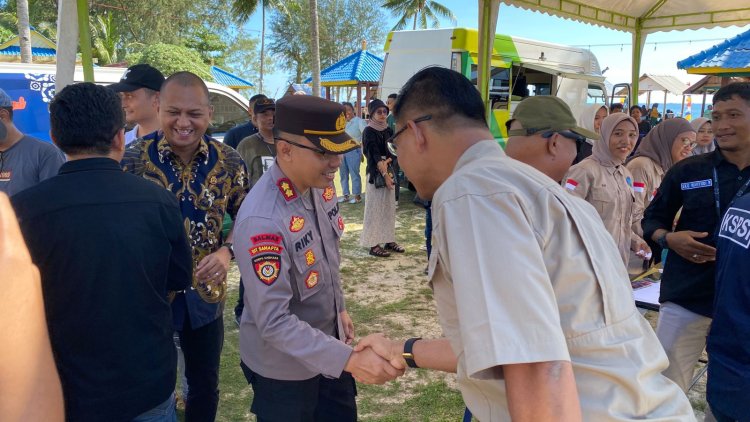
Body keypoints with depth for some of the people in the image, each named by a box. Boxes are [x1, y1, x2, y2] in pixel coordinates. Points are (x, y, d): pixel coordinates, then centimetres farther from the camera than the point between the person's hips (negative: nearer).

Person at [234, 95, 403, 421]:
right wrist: (349, 359, -35)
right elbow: (273, 322, -31)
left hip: (327, 346, 7)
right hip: (285, 365, -7)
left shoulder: (320, 186, -8)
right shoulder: (261, 221, -32)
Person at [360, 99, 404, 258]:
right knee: (375, 207, -4)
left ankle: (389, 240, 18)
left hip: (389, 171, 7)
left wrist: (387, 161, -12)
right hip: (375, 173, -7)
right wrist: (384, 174, -20)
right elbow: (374, 155, -15)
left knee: (389, 207, 10)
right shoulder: (369, 131, -8)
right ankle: (374, 244, 0)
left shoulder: (388, 130, 12)